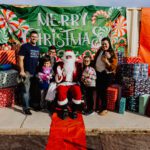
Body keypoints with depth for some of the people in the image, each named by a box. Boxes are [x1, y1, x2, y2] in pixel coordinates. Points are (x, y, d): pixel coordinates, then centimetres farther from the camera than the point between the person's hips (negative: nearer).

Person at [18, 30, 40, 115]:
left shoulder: (38, 48, 13)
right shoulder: (25, 46, -5)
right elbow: (20, 59, -10)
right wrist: (22, 71, -17)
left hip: (35, 72, 6)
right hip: (27, 72, -6)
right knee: (26, 90, -4)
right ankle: (26, 107, 2)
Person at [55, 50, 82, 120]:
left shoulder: (77, 65, 10)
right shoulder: (60, 65, 8)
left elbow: (80, 76, 11)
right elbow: (57, 80, 4)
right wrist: (59, 74, -15)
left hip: (74, 84, 0)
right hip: (63, 84, 0)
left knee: (77, 92, -32)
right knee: (61, 92, -33)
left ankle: (74, 110, -12)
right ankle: (64, 110, -10)